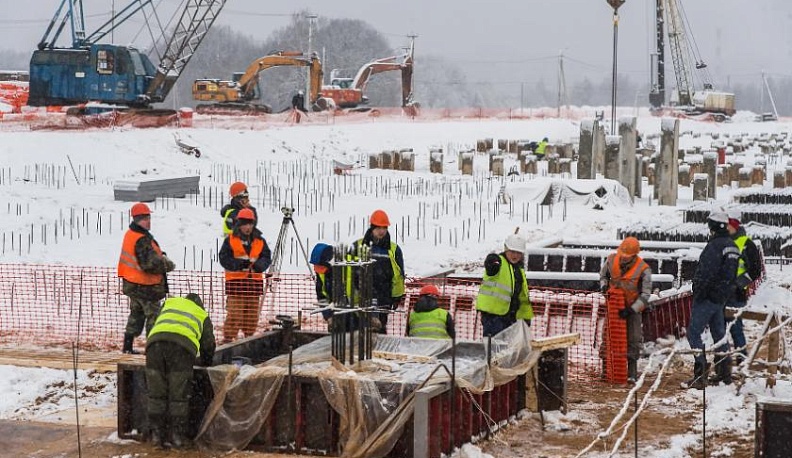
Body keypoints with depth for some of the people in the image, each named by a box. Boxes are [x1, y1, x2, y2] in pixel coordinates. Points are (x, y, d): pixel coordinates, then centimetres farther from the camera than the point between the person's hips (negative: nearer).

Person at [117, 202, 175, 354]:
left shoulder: (130, 234, 6)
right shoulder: (143, 240, -25)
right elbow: (150, 264, -28)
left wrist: (162, 257, -2)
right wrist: (168, 265, -14)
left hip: (131, 284, 9)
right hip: (145, 286, -9)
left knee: (136, 314, 19)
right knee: (153, 315, 1)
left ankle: (127, 346, 22)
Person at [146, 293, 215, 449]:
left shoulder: (169, 303, 35)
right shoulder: (203, 315, 32)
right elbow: (208, 344, 35)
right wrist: (205, 363, 55)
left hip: (155, 342, 2)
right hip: (182, 345, -2)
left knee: (156, 394, 9)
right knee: (178, 396, 5)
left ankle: (156, 434, 11)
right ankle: (177, 436, 6)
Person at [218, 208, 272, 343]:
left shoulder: (260, 241, 12)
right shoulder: (230, 240, 2)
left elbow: (267, 257, 8)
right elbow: (224, 259, -3)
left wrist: (259, 265, -14)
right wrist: (239, 263, -19)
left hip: (254, 281, 4)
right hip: (236, 281, -4)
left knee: (252, 313, 9)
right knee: (234, 313, -9)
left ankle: (249, 336, 21)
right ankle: (228, 337, -2)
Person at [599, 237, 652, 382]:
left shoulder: (643, 269, -21)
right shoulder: (612, 260, -11)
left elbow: (645, 295, -18)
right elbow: (603, 274, 12)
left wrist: (631, 310, -25)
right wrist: (604, 286, -9)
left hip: (633, 308, -3)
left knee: (633, 340, -3)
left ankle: (632, 372, 3)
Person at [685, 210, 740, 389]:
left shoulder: (715, 245, -19)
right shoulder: (733, 247, 11)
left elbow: (707, 273, -24)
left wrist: (698, 293, -16)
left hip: (707, 298, -9)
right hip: (722, 298, 9)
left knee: (694, 333, -5)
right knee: (719, 333, 18)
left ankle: (700, 375, -11)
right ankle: (725, 373, 23)